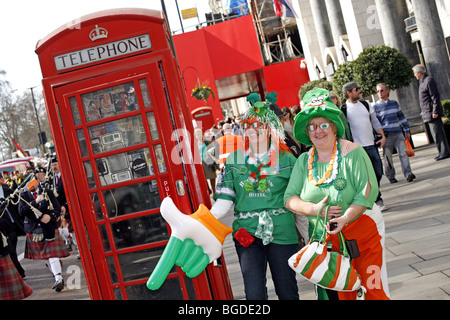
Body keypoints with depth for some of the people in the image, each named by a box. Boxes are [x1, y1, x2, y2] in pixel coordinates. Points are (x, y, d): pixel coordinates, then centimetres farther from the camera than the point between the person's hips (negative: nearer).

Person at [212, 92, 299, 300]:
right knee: (254, 293, -1)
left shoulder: (286, 159, 4)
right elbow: (225, 199, 3)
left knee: (287, 291, 9)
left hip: (281, 232, -1)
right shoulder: (234, 160, 8)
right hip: (246, 233, 1)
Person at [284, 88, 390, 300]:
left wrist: (345, 218, -28)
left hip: (362, 230, -3)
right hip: (326, 238, 4)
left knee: (373, 287, -2)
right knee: (342, 292, 12)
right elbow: (289, 199, 1)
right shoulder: (304, 161, 4)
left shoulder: (352, 152, -7)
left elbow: (367, 190, -15)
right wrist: (314, 209, -18)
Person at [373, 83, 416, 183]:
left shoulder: (394, 103, 13)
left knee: (403, 153, -8)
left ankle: (408, 174, -10)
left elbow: (401, 117, 19)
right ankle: (391, 176, 15)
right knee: (387, 157, 3)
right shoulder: (376, 107, 2)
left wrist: (406, 130, 16)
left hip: (398, 133, 2)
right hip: (386, 136, -2)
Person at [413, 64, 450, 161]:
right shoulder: (422, 81, 16)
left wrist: (435, 111, -21)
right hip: (428, 113, 10)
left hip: (432, 113, -10)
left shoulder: (429, 80, -14)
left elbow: (435, 97, -18)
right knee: (435, 133, 13)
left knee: (438, 133, -8)